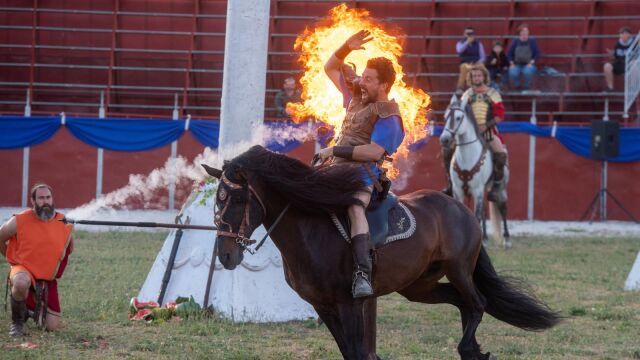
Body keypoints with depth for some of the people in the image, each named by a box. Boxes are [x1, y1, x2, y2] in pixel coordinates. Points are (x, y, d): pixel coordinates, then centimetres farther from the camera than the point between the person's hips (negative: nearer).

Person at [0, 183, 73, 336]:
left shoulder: (63, 223, -6)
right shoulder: (19, 221, -15)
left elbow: (69, 248, 14)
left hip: (48, 279, 3)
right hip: (23, 270, -3)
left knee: (54, 326, -1)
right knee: (21, 283, -42)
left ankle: (38, 311, 35)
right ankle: (17, 322, -15)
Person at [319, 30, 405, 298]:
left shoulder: (388, 115, -7)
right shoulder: (358, 95, 19)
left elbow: (375, 151, -19)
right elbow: (331, 68, 26)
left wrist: (336, 150, -17)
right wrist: (347, 47, 8)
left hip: (363, 173, -10)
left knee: (355, 206, -36)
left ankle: (363, 273, -50)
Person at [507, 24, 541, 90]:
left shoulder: (532, 41, -4)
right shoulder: (516, 41, 2)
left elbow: (537, 54, -2)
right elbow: (509, 53, 8)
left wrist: (531, 63, -14)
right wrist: (511, 63, -5)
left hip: (528, 65, -1)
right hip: (517, 64, 2)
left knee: (528, 72, -38)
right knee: (513, 73, -32)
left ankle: (526, 87, -9)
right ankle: (516, 86, 1)